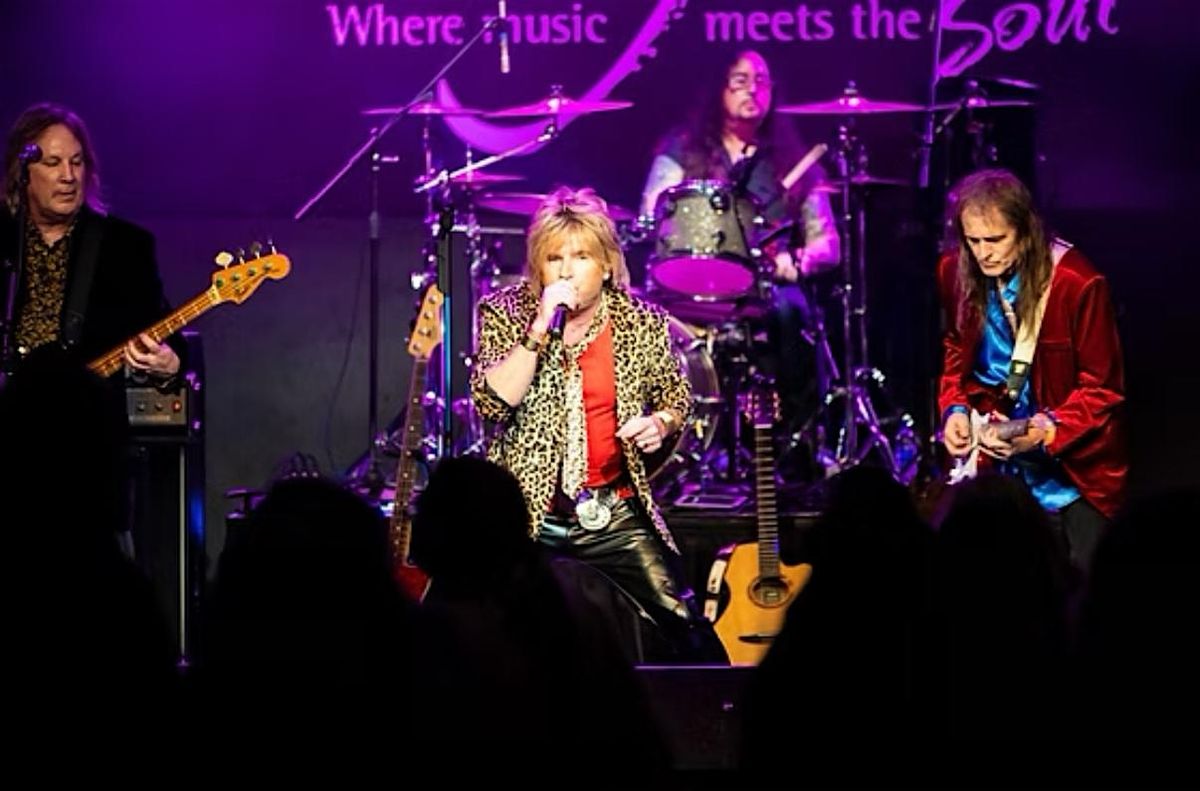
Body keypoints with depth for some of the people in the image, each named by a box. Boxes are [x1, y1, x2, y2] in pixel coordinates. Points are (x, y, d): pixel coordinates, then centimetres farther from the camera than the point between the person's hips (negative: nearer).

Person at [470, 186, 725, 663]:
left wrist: (661, 423, -5)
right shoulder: (505, 314, -3)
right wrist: (540, 328, -23)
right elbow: (492, 403, -17)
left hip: (615, 512, 1)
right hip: (527, 512, -1)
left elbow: (676, 396, 18)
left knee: (686, 624, -7)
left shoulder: (641, 323, 2)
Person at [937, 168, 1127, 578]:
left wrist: (1044, 432, -27)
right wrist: (956, 410, -3)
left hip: (1074, 463, -4)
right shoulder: (957, 272, -4)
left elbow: (1102, 389, -14)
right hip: (996, 456, 4)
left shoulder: (1077, 283, -21)